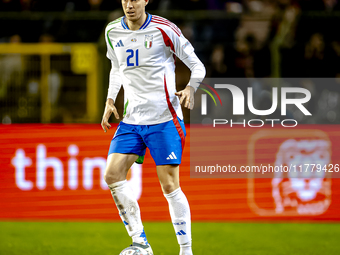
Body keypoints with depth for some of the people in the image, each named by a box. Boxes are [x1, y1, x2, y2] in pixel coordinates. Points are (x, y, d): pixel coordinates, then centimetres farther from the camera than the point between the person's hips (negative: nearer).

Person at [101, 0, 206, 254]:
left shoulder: (163, 29, -9)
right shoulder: (113, 32, 7)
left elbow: (197, 65, -3)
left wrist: (190, 88, -22)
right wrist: (111, 100, 12)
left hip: (164, 119, -5)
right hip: (131, 119, 5)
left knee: (170, 186, -7)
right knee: (112, 176, -9)